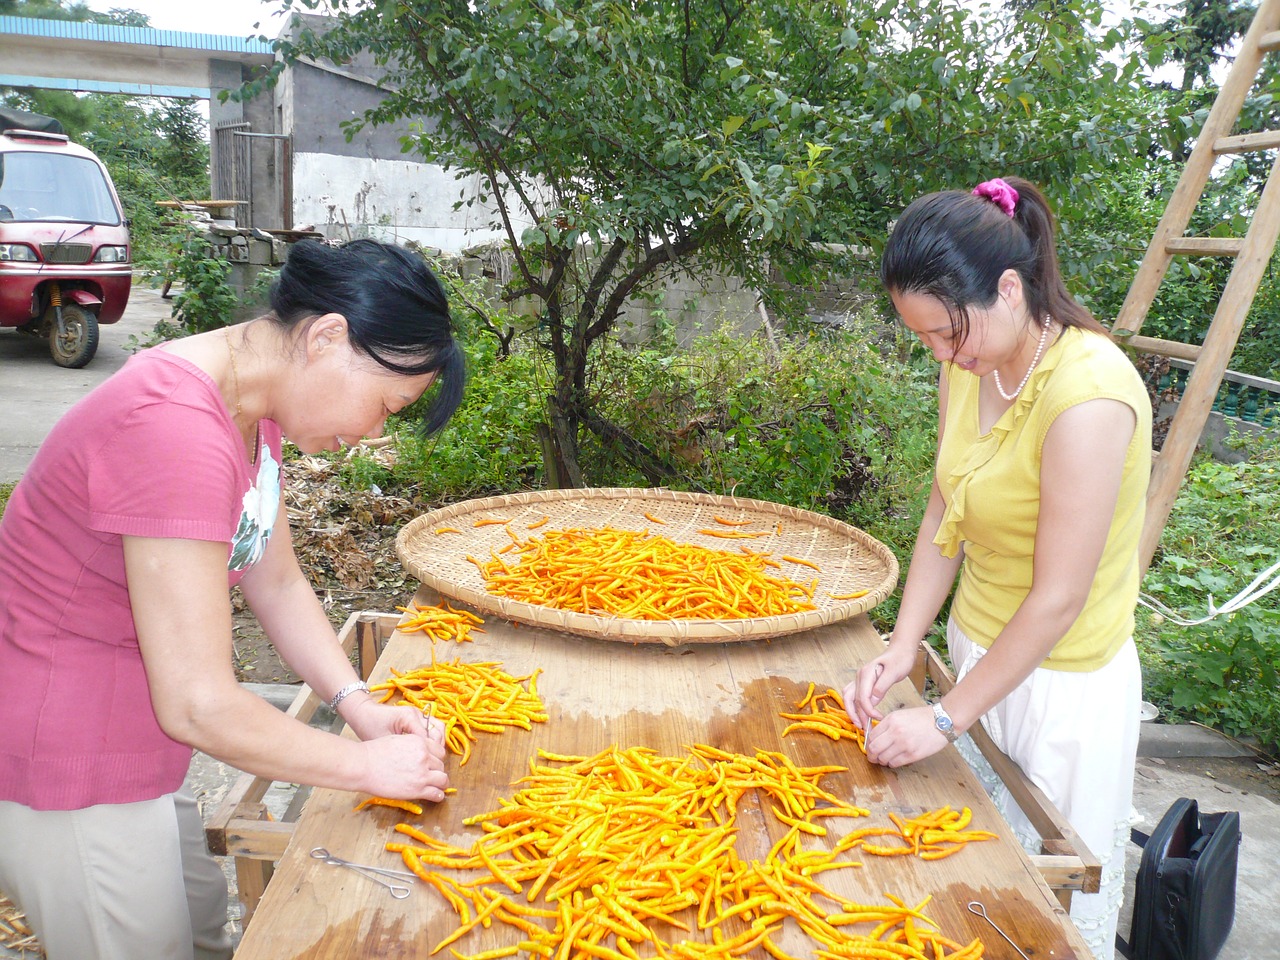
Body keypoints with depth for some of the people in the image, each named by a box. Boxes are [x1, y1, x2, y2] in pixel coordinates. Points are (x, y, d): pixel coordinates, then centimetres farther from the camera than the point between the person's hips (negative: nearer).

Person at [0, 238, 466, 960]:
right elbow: (198, 705, -31)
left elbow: (277, 583, 6)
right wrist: (368, 765, -19)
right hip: (69, 775, -9)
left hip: (133, 735, 9)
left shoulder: (250, 405, -1)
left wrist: (359, 705, -5)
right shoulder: (176, 429, -33)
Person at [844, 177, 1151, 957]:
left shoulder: (1088, 394, -28)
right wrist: (902, 651, -2)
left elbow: (1058, 599, -24)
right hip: (980, 649, 7)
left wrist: (948, 718, -16)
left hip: (1061, 681, -6)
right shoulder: (970, 365, -4)